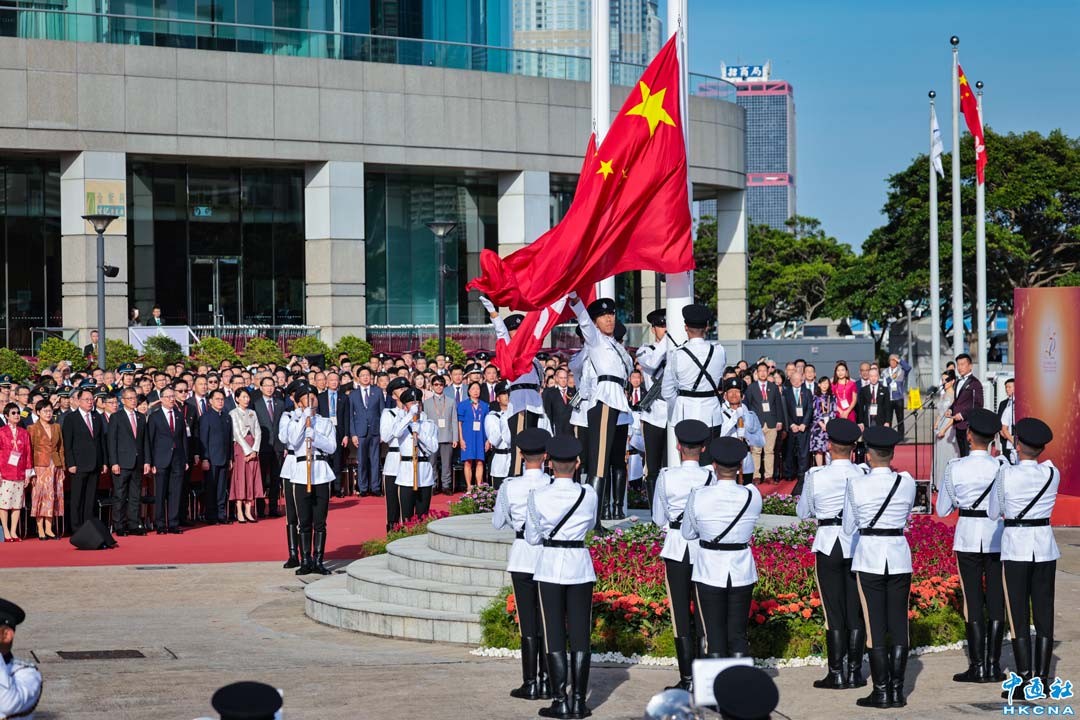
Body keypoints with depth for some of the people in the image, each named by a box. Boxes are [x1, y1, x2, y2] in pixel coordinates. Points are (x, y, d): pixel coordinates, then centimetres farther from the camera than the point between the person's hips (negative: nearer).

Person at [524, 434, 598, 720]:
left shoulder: (537, 496, -8)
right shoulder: (588, 494, -5)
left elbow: (531, 537, 2)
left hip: (549, 566, -1)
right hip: (580, 566, 1)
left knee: (554, 635, 4)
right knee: (580, 635, 5)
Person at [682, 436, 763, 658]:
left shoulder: (698, 496, -13)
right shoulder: (753, 496, -9)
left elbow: (688, 533, 1)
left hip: (710, 572, -2)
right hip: (742, 572, 2)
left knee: (715, 635, 5)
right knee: (738, 634, 9)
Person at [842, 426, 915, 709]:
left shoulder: (857, 486, -9)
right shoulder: (907, 482, -3)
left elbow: (849, 527, 2)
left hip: (869, 557, -2)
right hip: (899, 557, 2)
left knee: (875, 627, 2)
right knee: (898, 624, 7)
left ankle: (881, 691, 2)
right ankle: (897, 690, 8)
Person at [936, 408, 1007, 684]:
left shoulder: (955, 467, -8)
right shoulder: (1002, 467, -7)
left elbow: (943, 510, 1)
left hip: (967, 537, 0)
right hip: (997, 536, 1)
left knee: (973, 602, 5)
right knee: (996, 602, 6)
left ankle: (977, 666, 5)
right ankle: (993, 666, 7)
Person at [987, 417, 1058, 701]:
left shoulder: (1005, 474, -10)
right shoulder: (1053, 474, -2)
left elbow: (992, 512, 1)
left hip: (1015, 547, -3)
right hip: (1045, 546, 3)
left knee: (1018, 616, 0)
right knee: (1044, 614, 7)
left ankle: (1025, 681, -3)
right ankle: (1042, 679, 9)